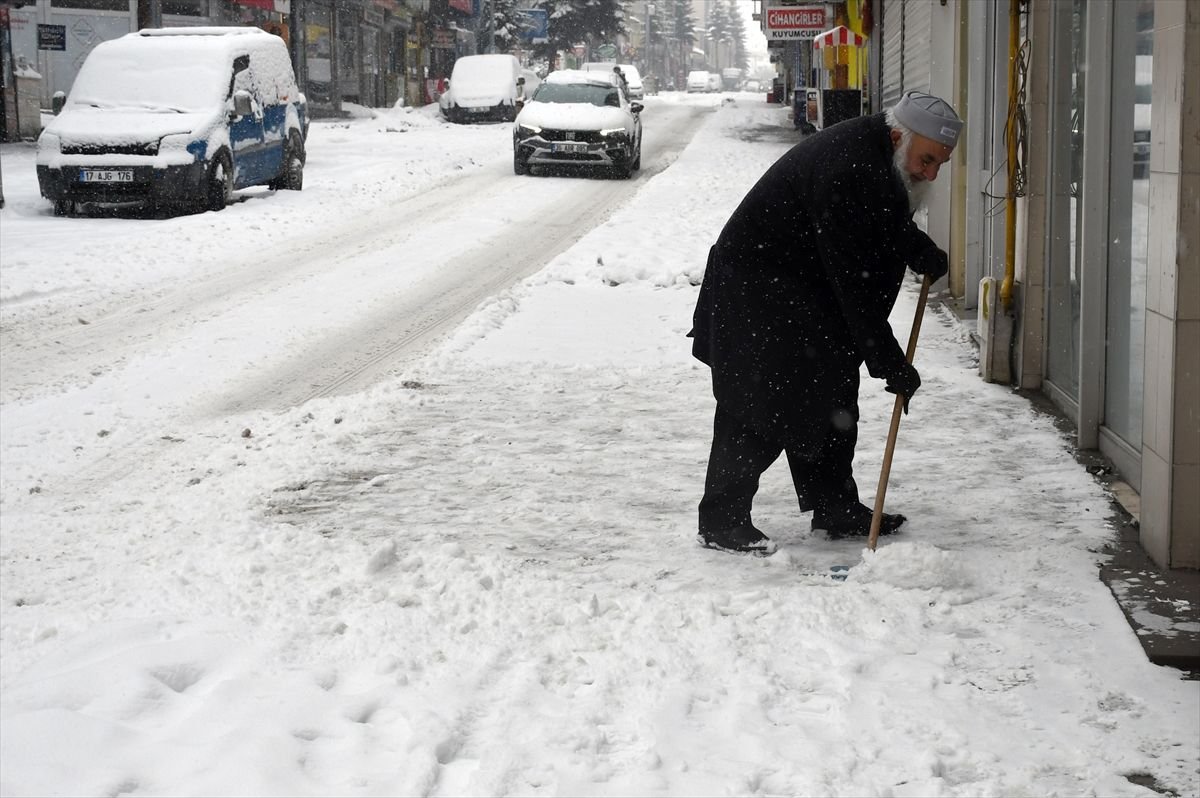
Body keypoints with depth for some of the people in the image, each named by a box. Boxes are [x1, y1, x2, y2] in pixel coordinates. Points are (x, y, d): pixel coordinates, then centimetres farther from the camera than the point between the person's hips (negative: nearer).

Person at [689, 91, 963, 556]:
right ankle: (721, 521, -5)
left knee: (833, 399, 12)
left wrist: (920, 250, 1)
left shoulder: (876, 154, 1)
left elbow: (886, 224, 22)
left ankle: (836, 510, 21)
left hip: (807, 297, 11)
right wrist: (890, 363, -26)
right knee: (763, 404, -12)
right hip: (756, 294, -10)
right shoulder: (847, 171, -30)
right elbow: (854, 281, -30)